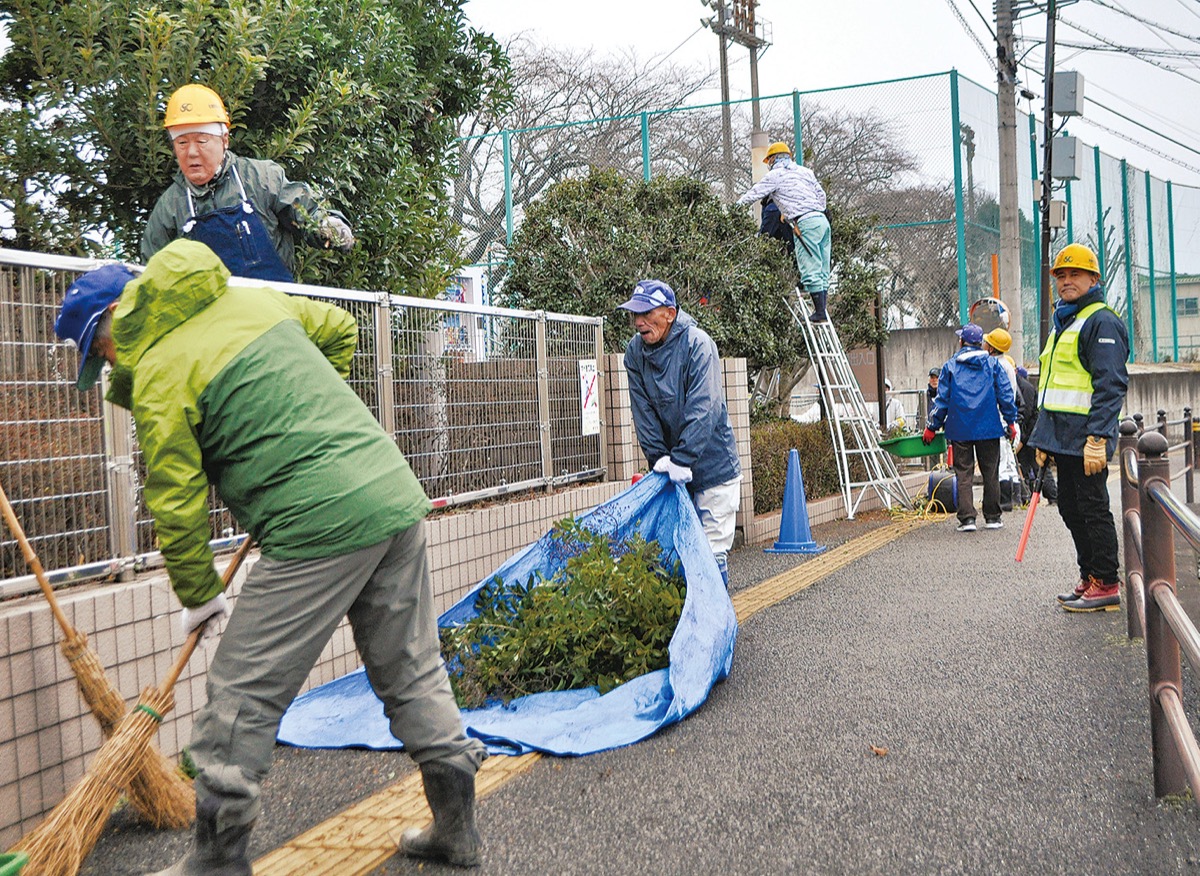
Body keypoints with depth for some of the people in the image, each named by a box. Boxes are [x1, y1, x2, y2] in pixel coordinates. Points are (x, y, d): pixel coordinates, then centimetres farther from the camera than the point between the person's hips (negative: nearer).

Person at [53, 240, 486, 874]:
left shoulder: (157, 376, -4)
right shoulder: (251, 298, 16)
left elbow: (177, 504, -3)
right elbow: (340, 330, 30)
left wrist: (198, 595, 11)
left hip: (323, 525, -8)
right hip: (399, 494, 8)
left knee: (243, 692, 5)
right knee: (411, 670, 18)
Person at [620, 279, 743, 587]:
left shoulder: (697, 343, -16)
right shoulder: (635, 351, 0)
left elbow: (703, 408, -23)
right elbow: (643, 410, -2)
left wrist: (682, 460, -27)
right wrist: (658, 457, -12)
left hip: (712, 466, -5)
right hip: (671, 469, 5)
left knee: (711, 549, -3)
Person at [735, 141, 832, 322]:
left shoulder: (775, 175, 4)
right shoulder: (805, 171, 22)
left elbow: (754, 194, 9)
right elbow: (821, 194, 24)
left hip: (805, 224, -7)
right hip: (823, 220, 7)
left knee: (811, 271, -8)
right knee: (822, 271, 8)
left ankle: (820, 313, -10)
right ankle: (822, 308, 7)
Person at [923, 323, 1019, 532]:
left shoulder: (950, 367, 2)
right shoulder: (993, 365, 4)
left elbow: (942, 400, 2)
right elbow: (1005, 395, 3)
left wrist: (932, 427, 8)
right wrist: (1011, 421, 10)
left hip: (960, 429, -1)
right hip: (989, 428, 1)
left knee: (964, 474, 2)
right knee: (991, 473, 10)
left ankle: (967, 518, -6)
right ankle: (992, 517, 15)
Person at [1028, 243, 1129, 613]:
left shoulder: (1102, 322, -9)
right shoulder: (1063, 324, 21)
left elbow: (1110, 385, -17)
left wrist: (1096, 438, -24)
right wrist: (1043, 440, 22)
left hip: (1085, 438, -9)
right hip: (1062, 437, 10)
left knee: (1093, 508, -5)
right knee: (1071, 509, 13)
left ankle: (1106, 585, 3)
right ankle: (1089, 577, 23)